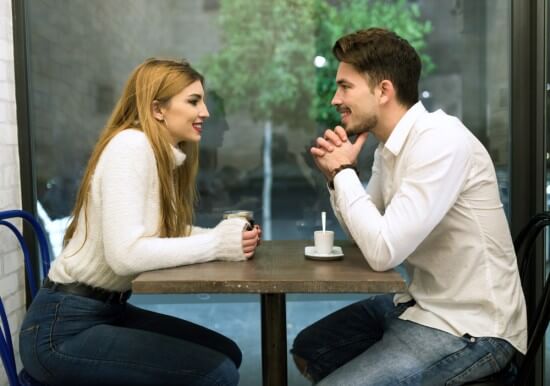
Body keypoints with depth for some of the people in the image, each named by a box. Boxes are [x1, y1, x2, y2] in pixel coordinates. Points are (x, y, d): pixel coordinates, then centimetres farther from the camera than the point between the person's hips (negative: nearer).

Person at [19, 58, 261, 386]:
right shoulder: (132, 145, -21)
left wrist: (227, 236, -12)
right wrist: (215, 245, -24)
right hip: (64, 327, -9)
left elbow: (166, 234, 2)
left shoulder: (165, 155, 7)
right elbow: (125, 254, -30)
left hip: (110, 310, 9)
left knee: (227, 353, 9)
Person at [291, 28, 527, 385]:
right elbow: (367, 234, 12)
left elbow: (383, 251, -29)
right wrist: (337, 174, -4)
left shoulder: (440, 141, -24)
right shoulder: (391, 146, 3)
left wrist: (345, 171, -16)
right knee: (308, 350, 17)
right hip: (424, 303, 9)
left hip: (470, 328, -9)